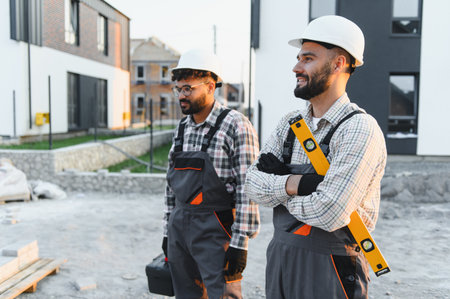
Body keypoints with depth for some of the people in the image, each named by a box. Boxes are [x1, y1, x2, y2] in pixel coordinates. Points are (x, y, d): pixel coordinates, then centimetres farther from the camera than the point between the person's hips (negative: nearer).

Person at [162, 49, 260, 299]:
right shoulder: (182, 128, 11)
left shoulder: (236, 126, -11)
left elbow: (248, 189, -15)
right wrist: (168, 231, 16)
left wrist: (240, 243, -17)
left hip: (216, 231, -6)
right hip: (179, 228, 7)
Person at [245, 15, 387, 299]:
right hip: (280, 256, 6)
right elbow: (253, 184, 0)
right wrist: (291, 185, -19)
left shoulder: (360, 129, -17)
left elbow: (329, 214, -26)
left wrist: (278, 191, -9)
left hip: (329, 266, -6)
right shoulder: (291, 123, 5)